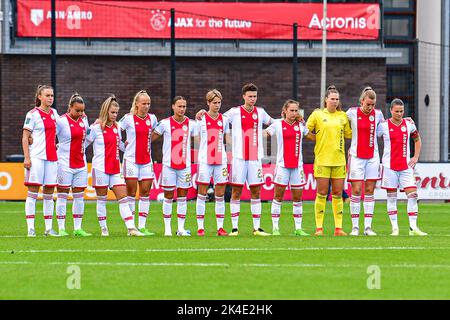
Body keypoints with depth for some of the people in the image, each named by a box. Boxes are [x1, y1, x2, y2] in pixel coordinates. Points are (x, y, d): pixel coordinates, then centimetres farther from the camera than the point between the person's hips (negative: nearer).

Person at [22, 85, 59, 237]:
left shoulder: (54, 113, 13)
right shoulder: (33, 114, -5)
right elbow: (25, 137, -6)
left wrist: (54, 144, 15)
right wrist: (27, 157, -13)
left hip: (51, 157, 6)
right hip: (36, 157, -6)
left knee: (49, 193, 7)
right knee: (33, 191, -6)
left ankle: (49, 228, 10)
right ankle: (30, 228, -6)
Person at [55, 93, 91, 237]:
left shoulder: (84, 119, 9)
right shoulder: (61, 121, -12)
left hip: (81, 163, 6)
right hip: (65, 164, -6)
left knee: (79, 196, 6)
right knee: (62, 195, -2)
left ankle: (78, 228, 11)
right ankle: (61, 228, 1)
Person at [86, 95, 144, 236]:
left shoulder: (117, 127, 12)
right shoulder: (96, 127, -5)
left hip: (115, 168, 5)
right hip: (101, 168, -5)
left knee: (123, 198, -3)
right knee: (101, 199, 3)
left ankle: (131, 228, -9)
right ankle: (103, 228, 12)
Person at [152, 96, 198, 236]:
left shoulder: (191, 124, 4)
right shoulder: (165, 123, -2)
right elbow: (151, 138, 7)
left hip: (185, 165, 2)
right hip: (169, 165, -2)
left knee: (182, 196, 4)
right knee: (168, 197, 2)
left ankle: (181, 228, 9)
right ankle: (167, 228, 7)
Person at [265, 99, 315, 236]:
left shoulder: (301, 125, 8)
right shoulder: (277, 124, -1)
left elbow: (314, 137, 19)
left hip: (297, 165, 3)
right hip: (282, 165, -3)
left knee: (297, 198, 4)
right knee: (278, 197, 0)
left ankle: (298, 228, 10)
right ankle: (275, 228, 5)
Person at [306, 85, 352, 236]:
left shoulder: (343, 116, 10)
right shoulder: (317, 114, 3)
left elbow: (349, 134, 17)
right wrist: (317, 138, -5)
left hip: (339, 159, 3)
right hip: (322, 159, -3)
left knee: (338, 194, 3)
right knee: (322, 193, -3)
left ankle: (338, 228, 6)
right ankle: (319, 228, 0)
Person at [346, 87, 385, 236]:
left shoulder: (378, 114, 1)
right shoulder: (352, 113, -5)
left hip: (373, 157, 2)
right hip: (356, 156, -2)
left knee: (369, 191, 2)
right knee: (356, 191, -6)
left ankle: (368, 227, 3)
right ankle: (355, 227, -2)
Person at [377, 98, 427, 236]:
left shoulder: (409, 123, 5)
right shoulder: (383, 125, -4)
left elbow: (417, 139, 21)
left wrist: (416, 157, 11)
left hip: (406, 166, 3)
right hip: (390, 166, -3)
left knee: (412, 195, -7)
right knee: (391, 196, 0)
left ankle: (413, 227, -4)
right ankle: (395, 228, 6)